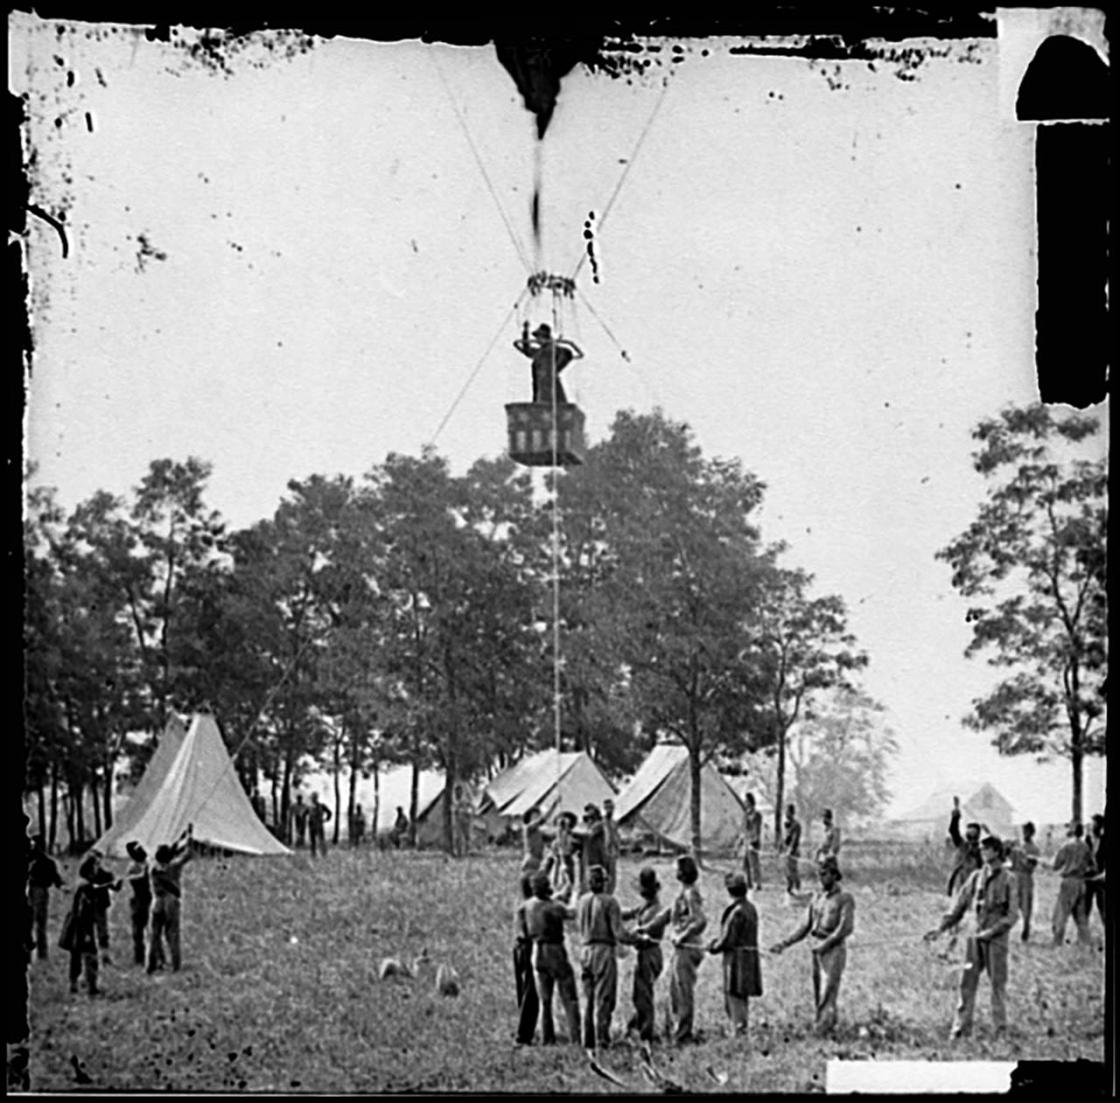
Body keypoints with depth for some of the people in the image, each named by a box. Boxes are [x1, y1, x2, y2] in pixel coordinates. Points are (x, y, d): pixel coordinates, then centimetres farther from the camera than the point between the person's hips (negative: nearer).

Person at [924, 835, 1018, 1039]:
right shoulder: (975, 877, 9)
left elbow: (1012, 914, -8)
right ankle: (961, 1028, 6)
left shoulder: (1006, 880, -4)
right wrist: (941, 927, 5)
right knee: (967, 983, 2)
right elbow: (959, 906, 12)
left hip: (996, 938, -4)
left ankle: (1001, 1027, 11)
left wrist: (992, 931, -18)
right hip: (974, 937, 4)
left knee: (998, 983, 2)